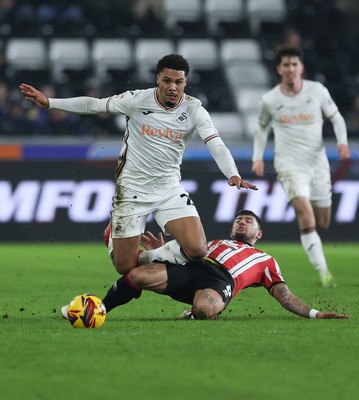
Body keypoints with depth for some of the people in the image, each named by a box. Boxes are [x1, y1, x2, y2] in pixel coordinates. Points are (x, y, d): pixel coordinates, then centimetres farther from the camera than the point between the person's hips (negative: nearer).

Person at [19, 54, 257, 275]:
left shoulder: (194, 110, -8)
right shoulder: (137, 100, -10)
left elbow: (217, 146, -17)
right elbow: (93, 105, -1)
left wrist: (233, 175, -36)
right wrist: (49, 102, -5)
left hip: (170, 189, 1)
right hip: (132, 190, -1)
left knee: (197, 249, -20)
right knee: (126, 268, 0)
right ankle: (113, 237, 37)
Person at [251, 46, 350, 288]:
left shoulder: (317, 91, -3)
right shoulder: (270, 100, -3)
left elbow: (336, 117, 9)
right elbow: (262, 129, 14)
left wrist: (342, 142, -8)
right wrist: (258, 157, 3)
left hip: (318, 162, 2)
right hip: (290, 165, -2)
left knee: (323, 223, 8)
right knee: (306, 216, -23)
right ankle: (323, 272, -24)